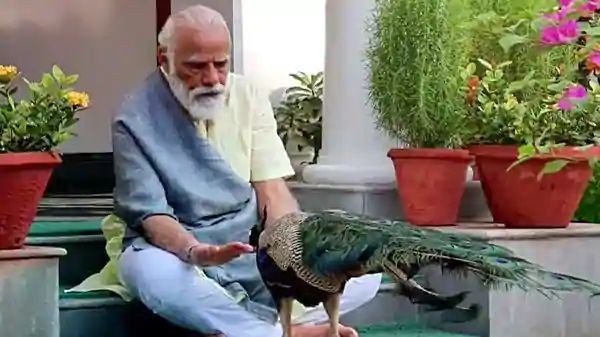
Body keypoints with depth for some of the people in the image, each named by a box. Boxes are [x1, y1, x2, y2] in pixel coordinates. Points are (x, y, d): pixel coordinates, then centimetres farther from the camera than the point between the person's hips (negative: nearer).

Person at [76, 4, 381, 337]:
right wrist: (195, 252, -36)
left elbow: (273, 192, -1)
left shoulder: (249, 97, 3)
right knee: (147, 270, -41)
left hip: (253, 244, 4)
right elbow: (151, 214, -14)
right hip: (179, 248, -4)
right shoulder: (136, 119, -9)